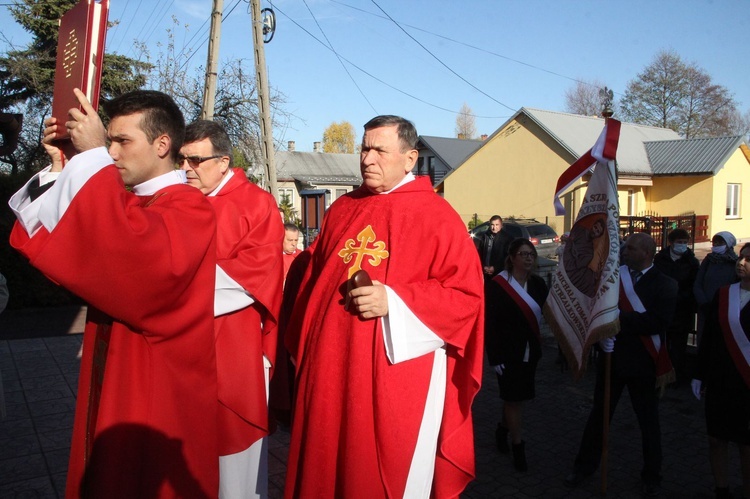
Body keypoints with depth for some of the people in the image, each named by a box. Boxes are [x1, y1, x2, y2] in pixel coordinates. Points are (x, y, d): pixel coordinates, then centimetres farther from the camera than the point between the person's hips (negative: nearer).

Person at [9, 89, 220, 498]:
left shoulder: (189, 207, -14)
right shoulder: (124, 205, 13)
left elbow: (136, 250, -35)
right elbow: (59, 253, 6)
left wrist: (93, 156, -27)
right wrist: (58, 167, -1)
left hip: (159, 397, -8)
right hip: (111, 389, 8)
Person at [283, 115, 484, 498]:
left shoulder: (436, 216, -6)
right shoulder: (342, 210, 11)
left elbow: (467, 296, -10)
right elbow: (313, 281, 18)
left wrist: (393, 301, -20)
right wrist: (303, 347, 14)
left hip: (398, 377, -5)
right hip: (332, 370, 5)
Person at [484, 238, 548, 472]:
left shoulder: (537, 284, 2)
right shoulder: (497, 285, -13)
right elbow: (489, 323, -13)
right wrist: (494, 356, -15)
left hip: (530, 351, 5)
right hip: (508, 352, -5)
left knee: (516, 397, 16)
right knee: (514, 398, 3)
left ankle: (503, 428, 40)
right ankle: (518, 446, 17)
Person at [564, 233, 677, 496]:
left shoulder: (664, 284, -9)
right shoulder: (613, 275, 1)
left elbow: (658, 322, -22)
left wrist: (621, 317, -26)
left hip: (642, 363, -3)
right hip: (611, 357, 3)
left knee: (649, 420, 13)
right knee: (599, 413, 14)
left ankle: (652, 475, 33)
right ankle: (585, 465, 31)